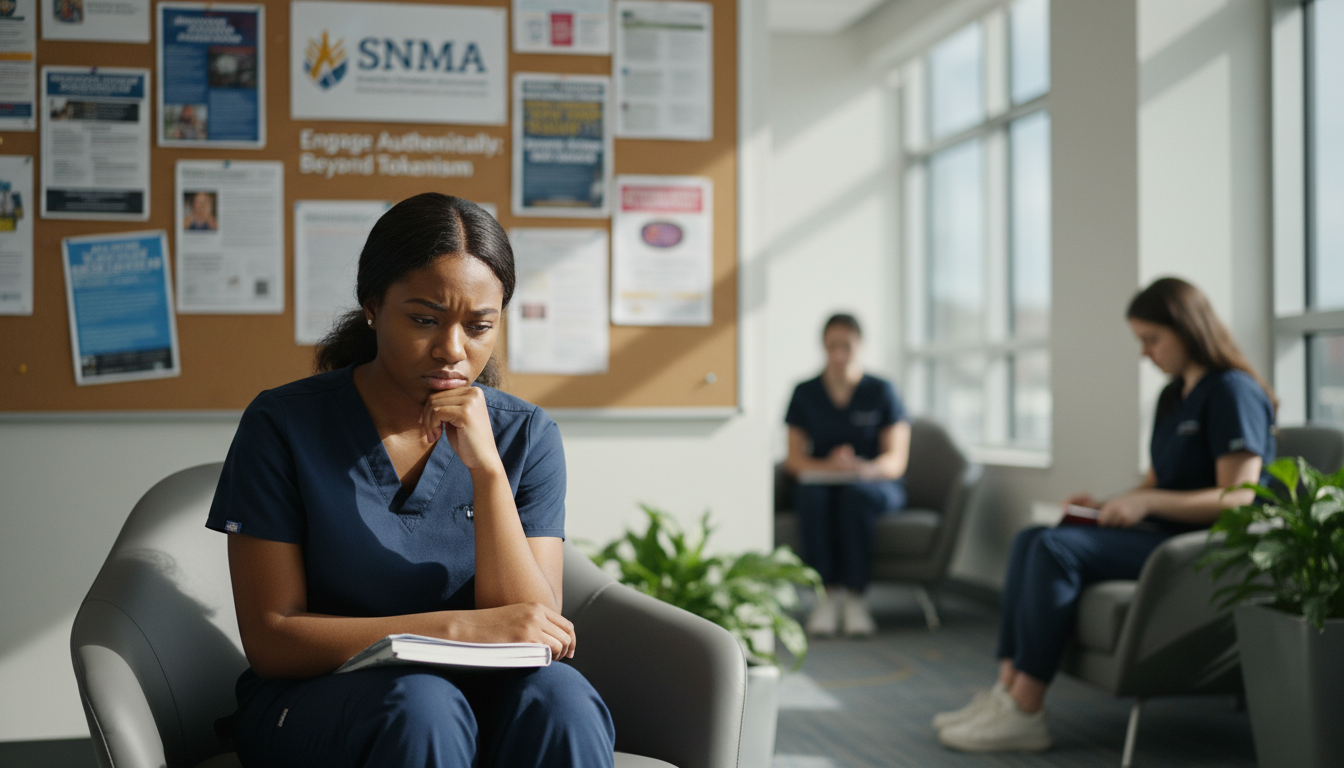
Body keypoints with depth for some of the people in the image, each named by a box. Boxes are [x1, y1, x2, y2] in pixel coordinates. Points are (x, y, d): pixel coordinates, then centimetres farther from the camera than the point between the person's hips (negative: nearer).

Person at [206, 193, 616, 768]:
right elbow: (270, 639, -11)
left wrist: (486, 468, -20)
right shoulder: (284, 425, -8)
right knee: (421, 702, -35)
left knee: (557, 696, -30)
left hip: (478, 700, 3)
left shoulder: (526, 436, 0)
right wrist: (461, 628, -20)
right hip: (311, 702, -2)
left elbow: (532, 629, -8)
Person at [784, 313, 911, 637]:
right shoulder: (805, 393, 4)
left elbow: (896, 461, -9)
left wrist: (864, 469, -32)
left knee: (854, 493, -36)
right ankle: (827, 595, -31)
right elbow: (794, 459, -2)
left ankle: (854, 596, -32)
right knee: (813, 494, -34)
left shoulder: (881, 392, -2)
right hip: (820, 483, 1)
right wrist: (827, 466, -25)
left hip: (876, 486, -1)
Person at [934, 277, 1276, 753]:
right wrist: (1108, 505, 5)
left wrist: (1147, 503, -22)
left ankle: (1024, 713, -23)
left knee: (1057, 548, -25)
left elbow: (1239, 497, -19)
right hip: (1162, 532, 10)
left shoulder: (1233, 392, -10)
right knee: (1031, 540, -8)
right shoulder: (1173, 397, 19)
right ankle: (1007, 691, -17)